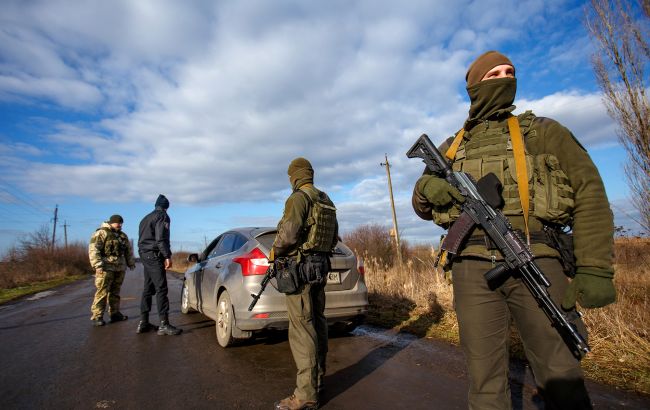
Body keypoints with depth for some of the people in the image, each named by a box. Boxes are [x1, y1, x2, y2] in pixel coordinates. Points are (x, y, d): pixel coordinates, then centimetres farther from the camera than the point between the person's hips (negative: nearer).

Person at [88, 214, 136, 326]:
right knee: (102, 292, -8)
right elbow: (93, 249, -13)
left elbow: (129, 250, 26)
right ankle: (97, 316, -3)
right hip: (106, 267, -7)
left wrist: (131, 263, 22)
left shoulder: (123, 235, 19)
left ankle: (114, 313, 18)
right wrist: (97, 264, -20)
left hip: (120, 268, 7)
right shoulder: (101, 233, -4)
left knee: (115, 292, 11)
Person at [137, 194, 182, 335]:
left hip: (145, 255, 9)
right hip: (154, 255, -9)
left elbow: (142, 239, 23)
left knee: (148, 289, 12)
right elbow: (161, 238, -17)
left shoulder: (145, 218, 23)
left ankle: (143, 322, 16)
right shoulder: (162, 216, -6)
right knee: (161, 289, -11)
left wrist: (144, 254, 22)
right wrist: (167, 256, -18)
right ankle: (164, 324, -12)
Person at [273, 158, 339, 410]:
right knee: (317, 323, 16)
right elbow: (334, 237, 20)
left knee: (301, 329, -6)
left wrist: (274, 252, -3)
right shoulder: (326, 200, 15)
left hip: (299, 268, -9)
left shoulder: (299, 198, -12)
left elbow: (288, 234, -20)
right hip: (320, 267, 9)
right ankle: (317, 378, 28)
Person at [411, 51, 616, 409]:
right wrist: (427, 188, -5)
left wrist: (595, 268, -8)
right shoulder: (451, 148, 17)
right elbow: (422, 207, 20)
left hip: (537, 263, -1)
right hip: (472, 267, 1)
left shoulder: (543, 131, 12)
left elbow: (589, 193, 4)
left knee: (561, 378, 6)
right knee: (484, 377, 8)